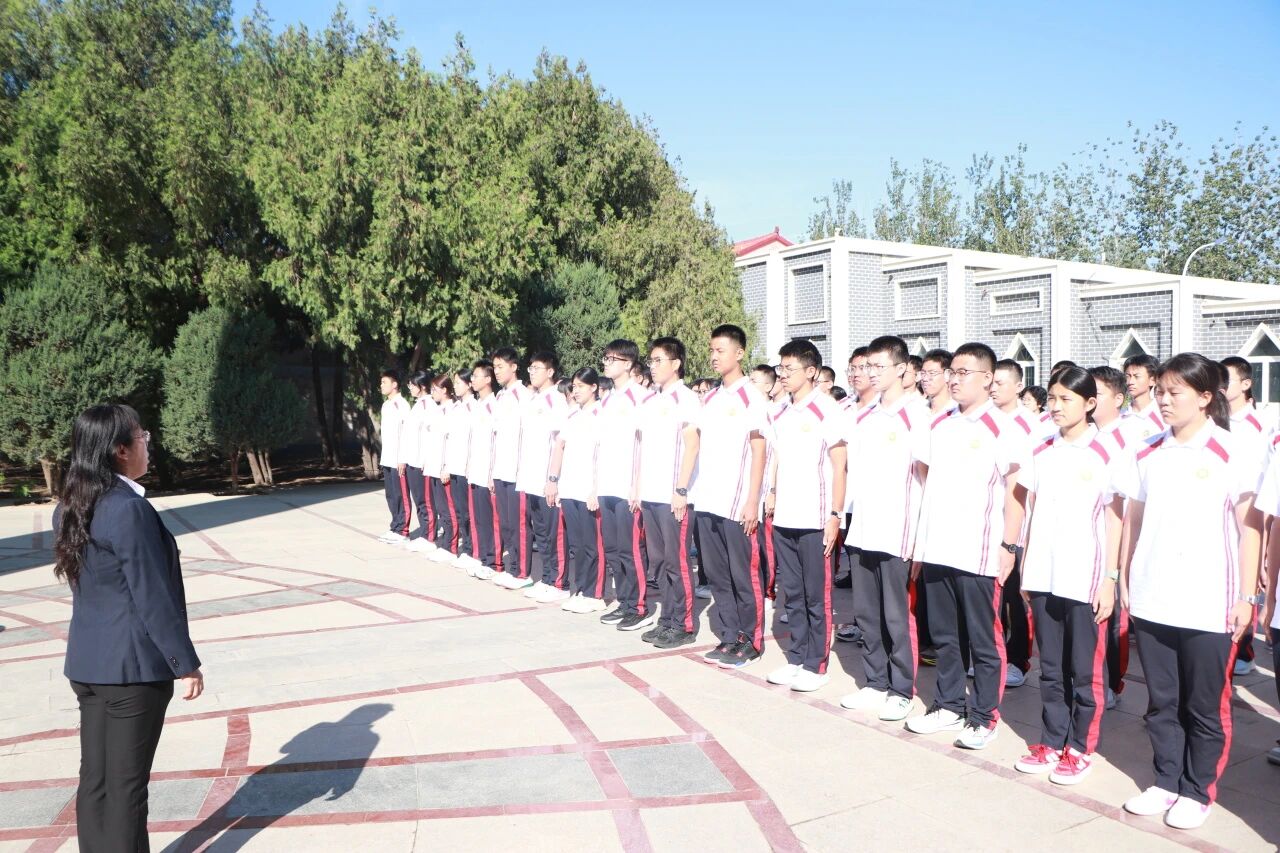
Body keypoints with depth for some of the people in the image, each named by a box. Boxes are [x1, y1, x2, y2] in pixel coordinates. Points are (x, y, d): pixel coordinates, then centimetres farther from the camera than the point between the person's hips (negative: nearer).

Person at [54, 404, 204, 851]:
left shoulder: (71, 507, 6)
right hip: (133, 664, -8)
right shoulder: (129, 509, -21)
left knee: (95, 777, 16)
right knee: (126, 783, 4)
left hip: (88, 662, 8)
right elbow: (153, 597, -20)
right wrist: (186, 663, -13)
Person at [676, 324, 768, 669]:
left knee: (744, 576, 2)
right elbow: (694, 444, 16)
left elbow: (759, 451, -8)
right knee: (717, 576, 11)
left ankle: (751, 642, 13)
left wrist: (753, 501, -13)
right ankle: (729, 637, 21)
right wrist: (682, 489, 10)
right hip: (706, 501, 7)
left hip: (736, 504, -6)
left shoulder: (751, 397, -5)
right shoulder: (710, 398, 14)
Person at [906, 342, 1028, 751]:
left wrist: (1009, 545, -12)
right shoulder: (940, 425, 11)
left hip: (979, 553, -6)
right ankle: (949, 705, 28)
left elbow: (1016, 491, -8)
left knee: (984, 640, 5)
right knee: (943, 635, 15)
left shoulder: (1001, 428, -7)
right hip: (937, 549, 6)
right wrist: (920, 542, 15)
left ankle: (984, 716, 17)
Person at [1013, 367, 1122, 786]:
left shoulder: (1105, 454, -6)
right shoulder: (1042, 451, 8)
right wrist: (1026, 568, 10)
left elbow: (1114, 520, -4)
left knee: (1085, 670, 6)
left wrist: (1110, 580, -7)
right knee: (1050, 668, 13)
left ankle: (1081, 748, 18)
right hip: (1043, 576, 5)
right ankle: (1051, 743, 24)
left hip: (1085, 579, -5)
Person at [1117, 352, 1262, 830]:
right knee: (1161, 702, 13)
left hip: (1209, 606, -4)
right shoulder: (1148, 454, 8)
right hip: (1151, 602, 4)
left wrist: (1245, 596, -6)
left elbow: (1250, 527, -4)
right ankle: (1166, 782, 27)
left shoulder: (1232, 454, -5)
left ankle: (1197, 792, 22)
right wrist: (1125, 578, 10)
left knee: (1205, 708, 7)